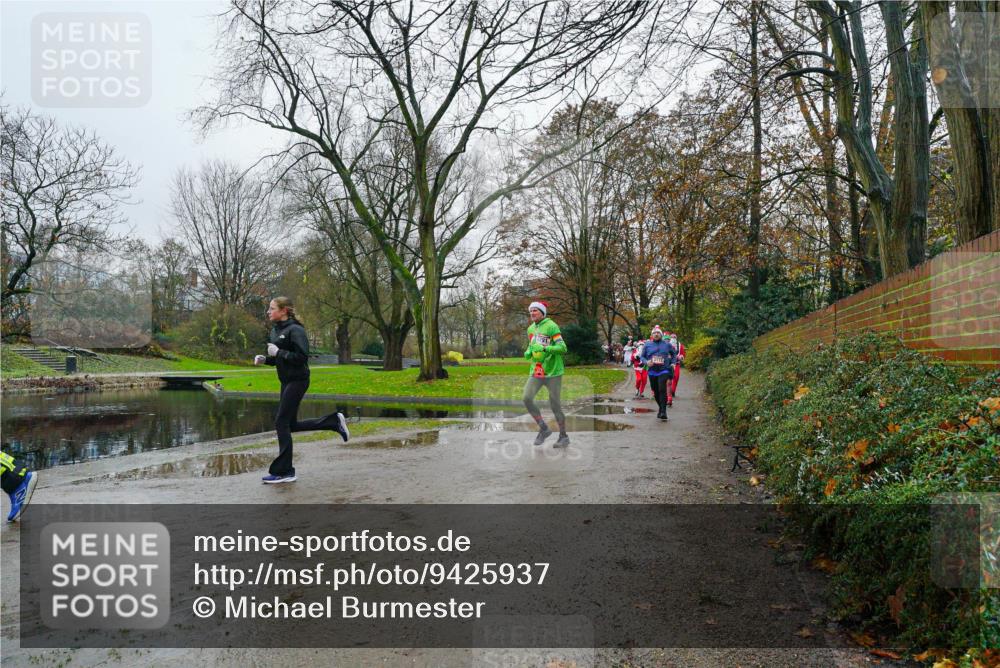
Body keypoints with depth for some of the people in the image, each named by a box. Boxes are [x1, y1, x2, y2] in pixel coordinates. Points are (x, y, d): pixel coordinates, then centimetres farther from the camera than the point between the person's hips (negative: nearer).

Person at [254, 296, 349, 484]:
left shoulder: (295, 330, -15)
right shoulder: (275, 331, 12)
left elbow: (302, 357, -21)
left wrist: (278, 352, -21)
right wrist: (264, 359, 3)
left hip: (297, 381, -9)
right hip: (286, 382, 9)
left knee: (282, 423, -7)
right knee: (291, 425, 13)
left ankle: (284, 472, 2)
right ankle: (334, 421, 24)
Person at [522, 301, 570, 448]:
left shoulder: (551, 326, -11)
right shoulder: (531, 329, 11)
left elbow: (563, 348, -18)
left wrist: (544, 348, -29)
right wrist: (528, 353, 4)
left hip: (552, 371, -6)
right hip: (536, 371, 6)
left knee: (554, 405, -1)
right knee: (527, 398, -10)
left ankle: (564, 436, 17)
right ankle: (544, 429, 8)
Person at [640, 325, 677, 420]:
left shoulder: (667, 344, 7)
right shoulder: (647, 345, 7)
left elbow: (673, 354, 22)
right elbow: (642, 356, 10)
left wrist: (672, 363, 10)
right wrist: (646, 362, -10)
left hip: (664, 371, -2)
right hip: (652, 372, 2)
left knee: (662, 390, -18)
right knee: (656, 392, 9)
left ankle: (663, 411, -17)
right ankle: (661, 408, 29)